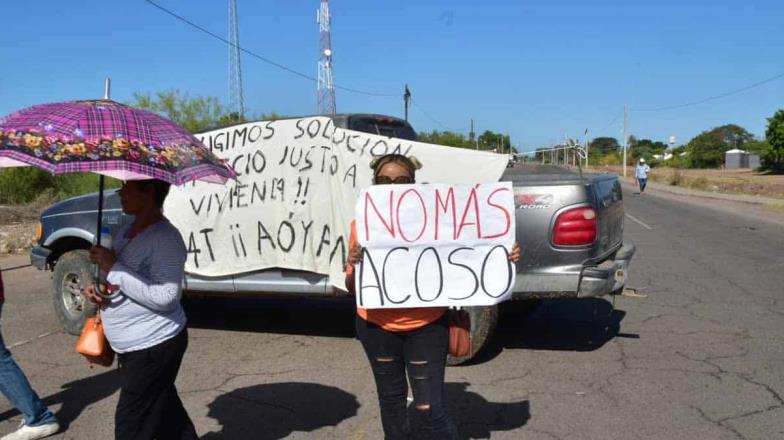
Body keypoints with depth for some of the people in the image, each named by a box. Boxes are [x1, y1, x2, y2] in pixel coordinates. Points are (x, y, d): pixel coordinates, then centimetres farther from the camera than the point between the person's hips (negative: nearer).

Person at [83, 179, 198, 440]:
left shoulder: (166, 239, -21)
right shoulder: (126, 232, 8)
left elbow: (164, 298, -28)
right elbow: (118, 280, 20)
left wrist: (114, 268, -24)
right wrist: (95, 290, -2)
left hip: (154, 347, -9)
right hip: (132, 347, 9)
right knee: (166, 414, 20)